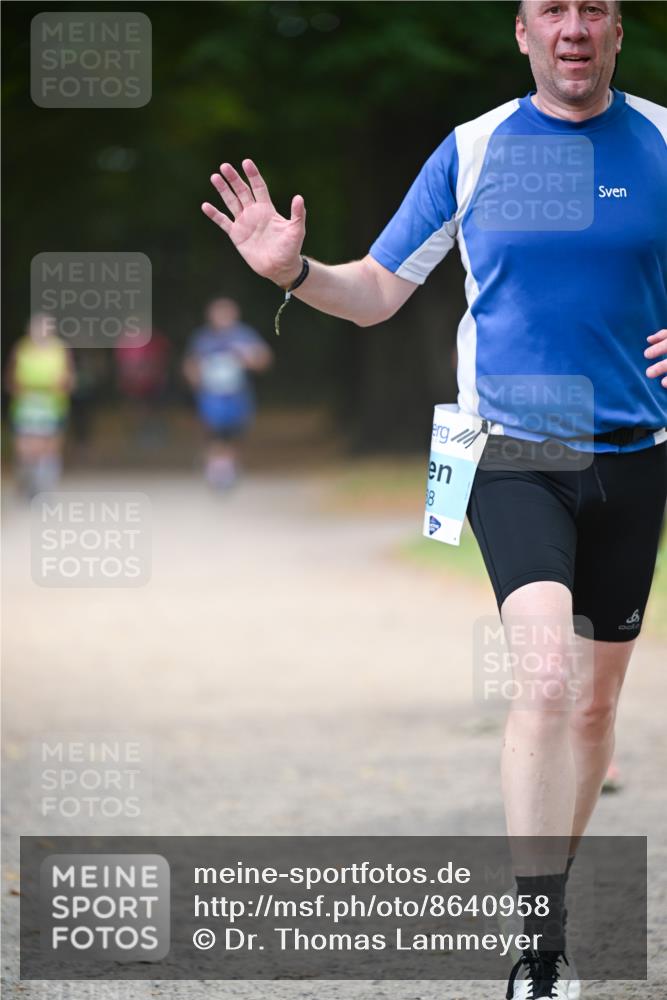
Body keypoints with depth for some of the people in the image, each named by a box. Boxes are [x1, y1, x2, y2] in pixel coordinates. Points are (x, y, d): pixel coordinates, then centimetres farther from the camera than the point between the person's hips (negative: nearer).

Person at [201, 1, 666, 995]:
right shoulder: (472, 149, 1)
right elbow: (377, 292, 7)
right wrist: (295, 271, -12)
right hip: (511, 454, -2)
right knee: (545, 665, -23)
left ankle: (544, 906, 31)